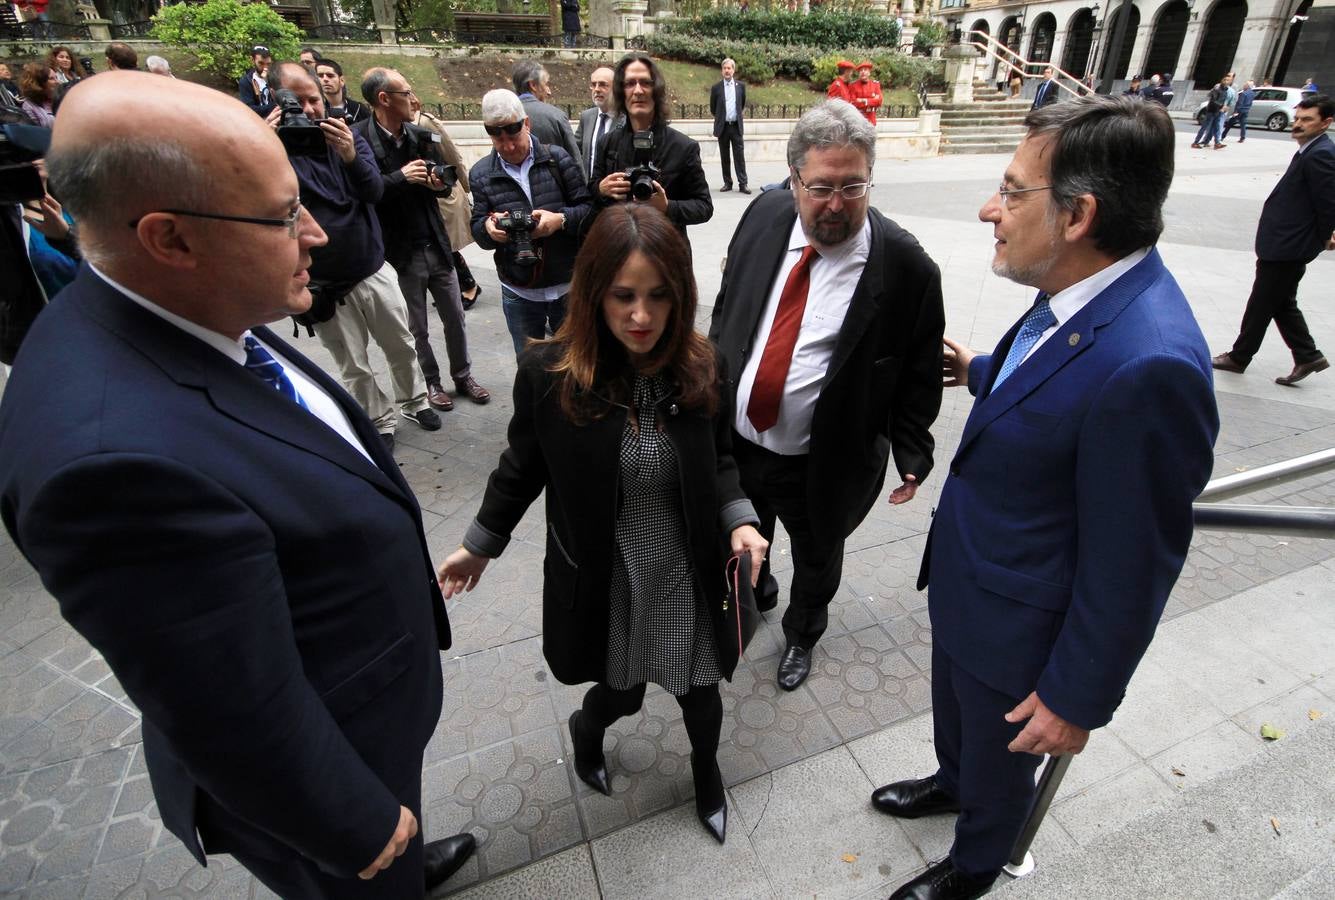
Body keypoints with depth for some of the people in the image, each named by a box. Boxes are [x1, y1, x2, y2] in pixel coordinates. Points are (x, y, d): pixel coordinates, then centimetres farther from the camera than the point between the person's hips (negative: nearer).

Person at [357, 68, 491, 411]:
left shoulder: (422, 135, 2)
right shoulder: (359, 139, -13)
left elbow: (446, 181, 12)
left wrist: (442, 184, -10)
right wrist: (400, 178, -23)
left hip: (436, 245, 4)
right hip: (400, 252, -4)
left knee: (455, 318, 14)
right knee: (417, 328, 11)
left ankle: (463, 375, 33)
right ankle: (430, 383, 31)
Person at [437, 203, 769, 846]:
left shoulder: (700, 368, -13)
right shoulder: (548, 373, -20)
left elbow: (718, 461, 2)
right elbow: (523, 467, -4)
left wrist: (738, 521, -15)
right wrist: (480, 545, 7)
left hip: (689, 575, 2)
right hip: (602, 579, -1)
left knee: (700, 695, 19)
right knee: (622, 694, 19)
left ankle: (706, 768, 57)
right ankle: (586, 728, 60)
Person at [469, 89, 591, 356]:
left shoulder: (558, 158, -3)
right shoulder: (481, 173, 3)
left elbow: (589, 208, -5)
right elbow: (477, 229, 3)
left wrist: (561, 219, -25)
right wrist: (488, 227, -21)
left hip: (568, 286, -1)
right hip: (518, 292, 2)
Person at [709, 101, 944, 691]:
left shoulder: (906, 267, -19)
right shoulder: (764, 217, -8)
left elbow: (920, 374, -8)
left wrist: (912, 455, -8)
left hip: (821, 466, -3)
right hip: (734, 440, 4)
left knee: (816, 563, 24)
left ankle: (801, 633, 56)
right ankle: (755, 592, 63)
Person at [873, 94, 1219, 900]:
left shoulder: (1148, 365, -35)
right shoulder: (1085, 295, -8)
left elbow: (1133, 563, -26)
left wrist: (1078, 697, -15)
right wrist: (981, 372, 20)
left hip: (1016, 627, -7)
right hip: (964, 580, 7)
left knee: (999, 761, 24)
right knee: (955, 712, 33)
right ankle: (951, 782, 65)